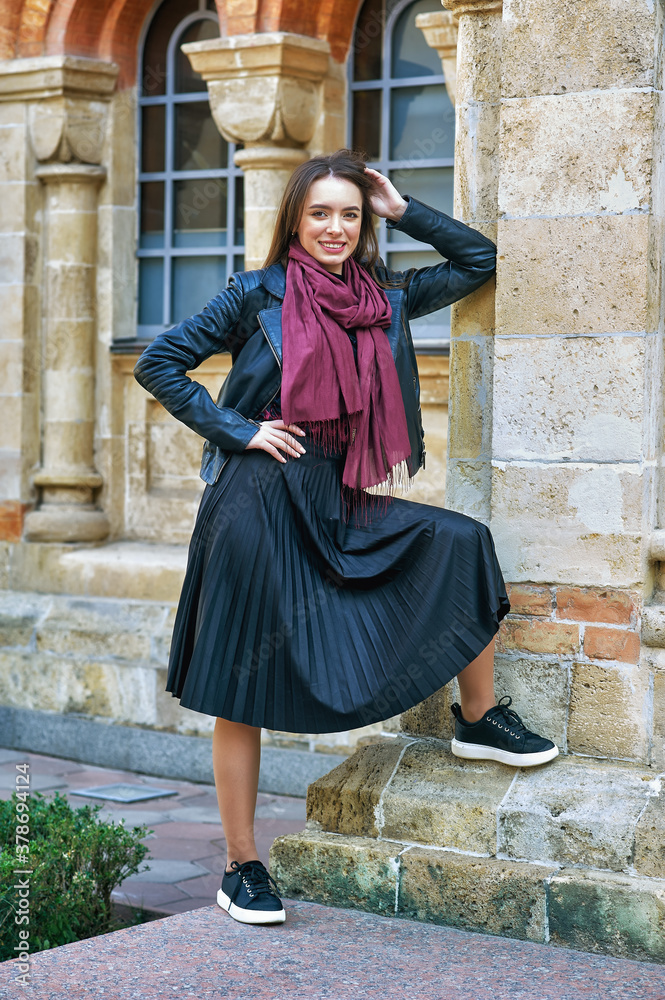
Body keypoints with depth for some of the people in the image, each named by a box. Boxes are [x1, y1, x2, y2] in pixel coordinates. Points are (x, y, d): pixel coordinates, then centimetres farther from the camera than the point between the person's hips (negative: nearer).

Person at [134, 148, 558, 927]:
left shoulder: (386, 298, 9)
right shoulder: (258, 295, -3)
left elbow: (479, 261, 16)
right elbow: (158, 364, -1)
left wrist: (402, 211, 8)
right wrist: (235, 429, -8)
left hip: (344, 503, 5)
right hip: (259, 504, -4)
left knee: (462, 545, -9)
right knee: (244, 690, 0)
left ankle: (478, 720, 11)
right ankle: (241, 867, 12)